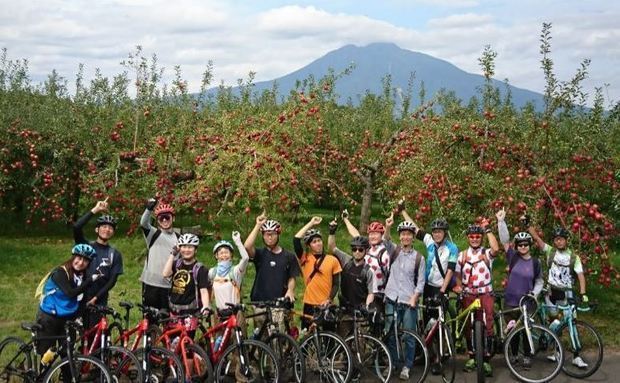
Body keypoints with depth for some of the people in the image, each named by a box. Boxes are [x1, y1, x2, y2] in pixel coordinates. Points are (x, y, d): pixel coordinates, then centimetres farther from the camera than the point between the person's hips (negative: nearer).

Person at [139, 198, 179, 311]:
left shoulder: (178, 238, 12)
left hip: (169, 285, 2)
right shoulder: (153, 234, 2)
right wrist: (149, 209, -39)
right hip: (151, 282, -2)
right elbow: (143, 223, -19)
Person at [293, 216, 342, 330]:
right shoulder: (305, 259, 1)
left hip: (327, 305, 0)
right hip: (309, 305, 0)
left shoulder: (332, 260, 3)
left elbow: (336, 283, 4)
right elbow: (296, 240, -12)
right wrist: (311, 223, -6)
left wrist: (329, 299, -11)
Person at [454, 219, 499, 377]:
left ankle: (486, 360, -5)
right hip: (468, 295, 3)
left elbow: (496, 248, -24)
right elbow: (458, 274, 14)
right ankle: (472, 357, 21)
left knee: (487, 326, -10)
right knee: (469, 326, 8)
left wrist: (487, 229, -21)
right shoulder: (462, 255, 8)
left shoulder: (487, 253, -1)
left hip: (485, 294, -3)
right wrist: (459, 286, -5)